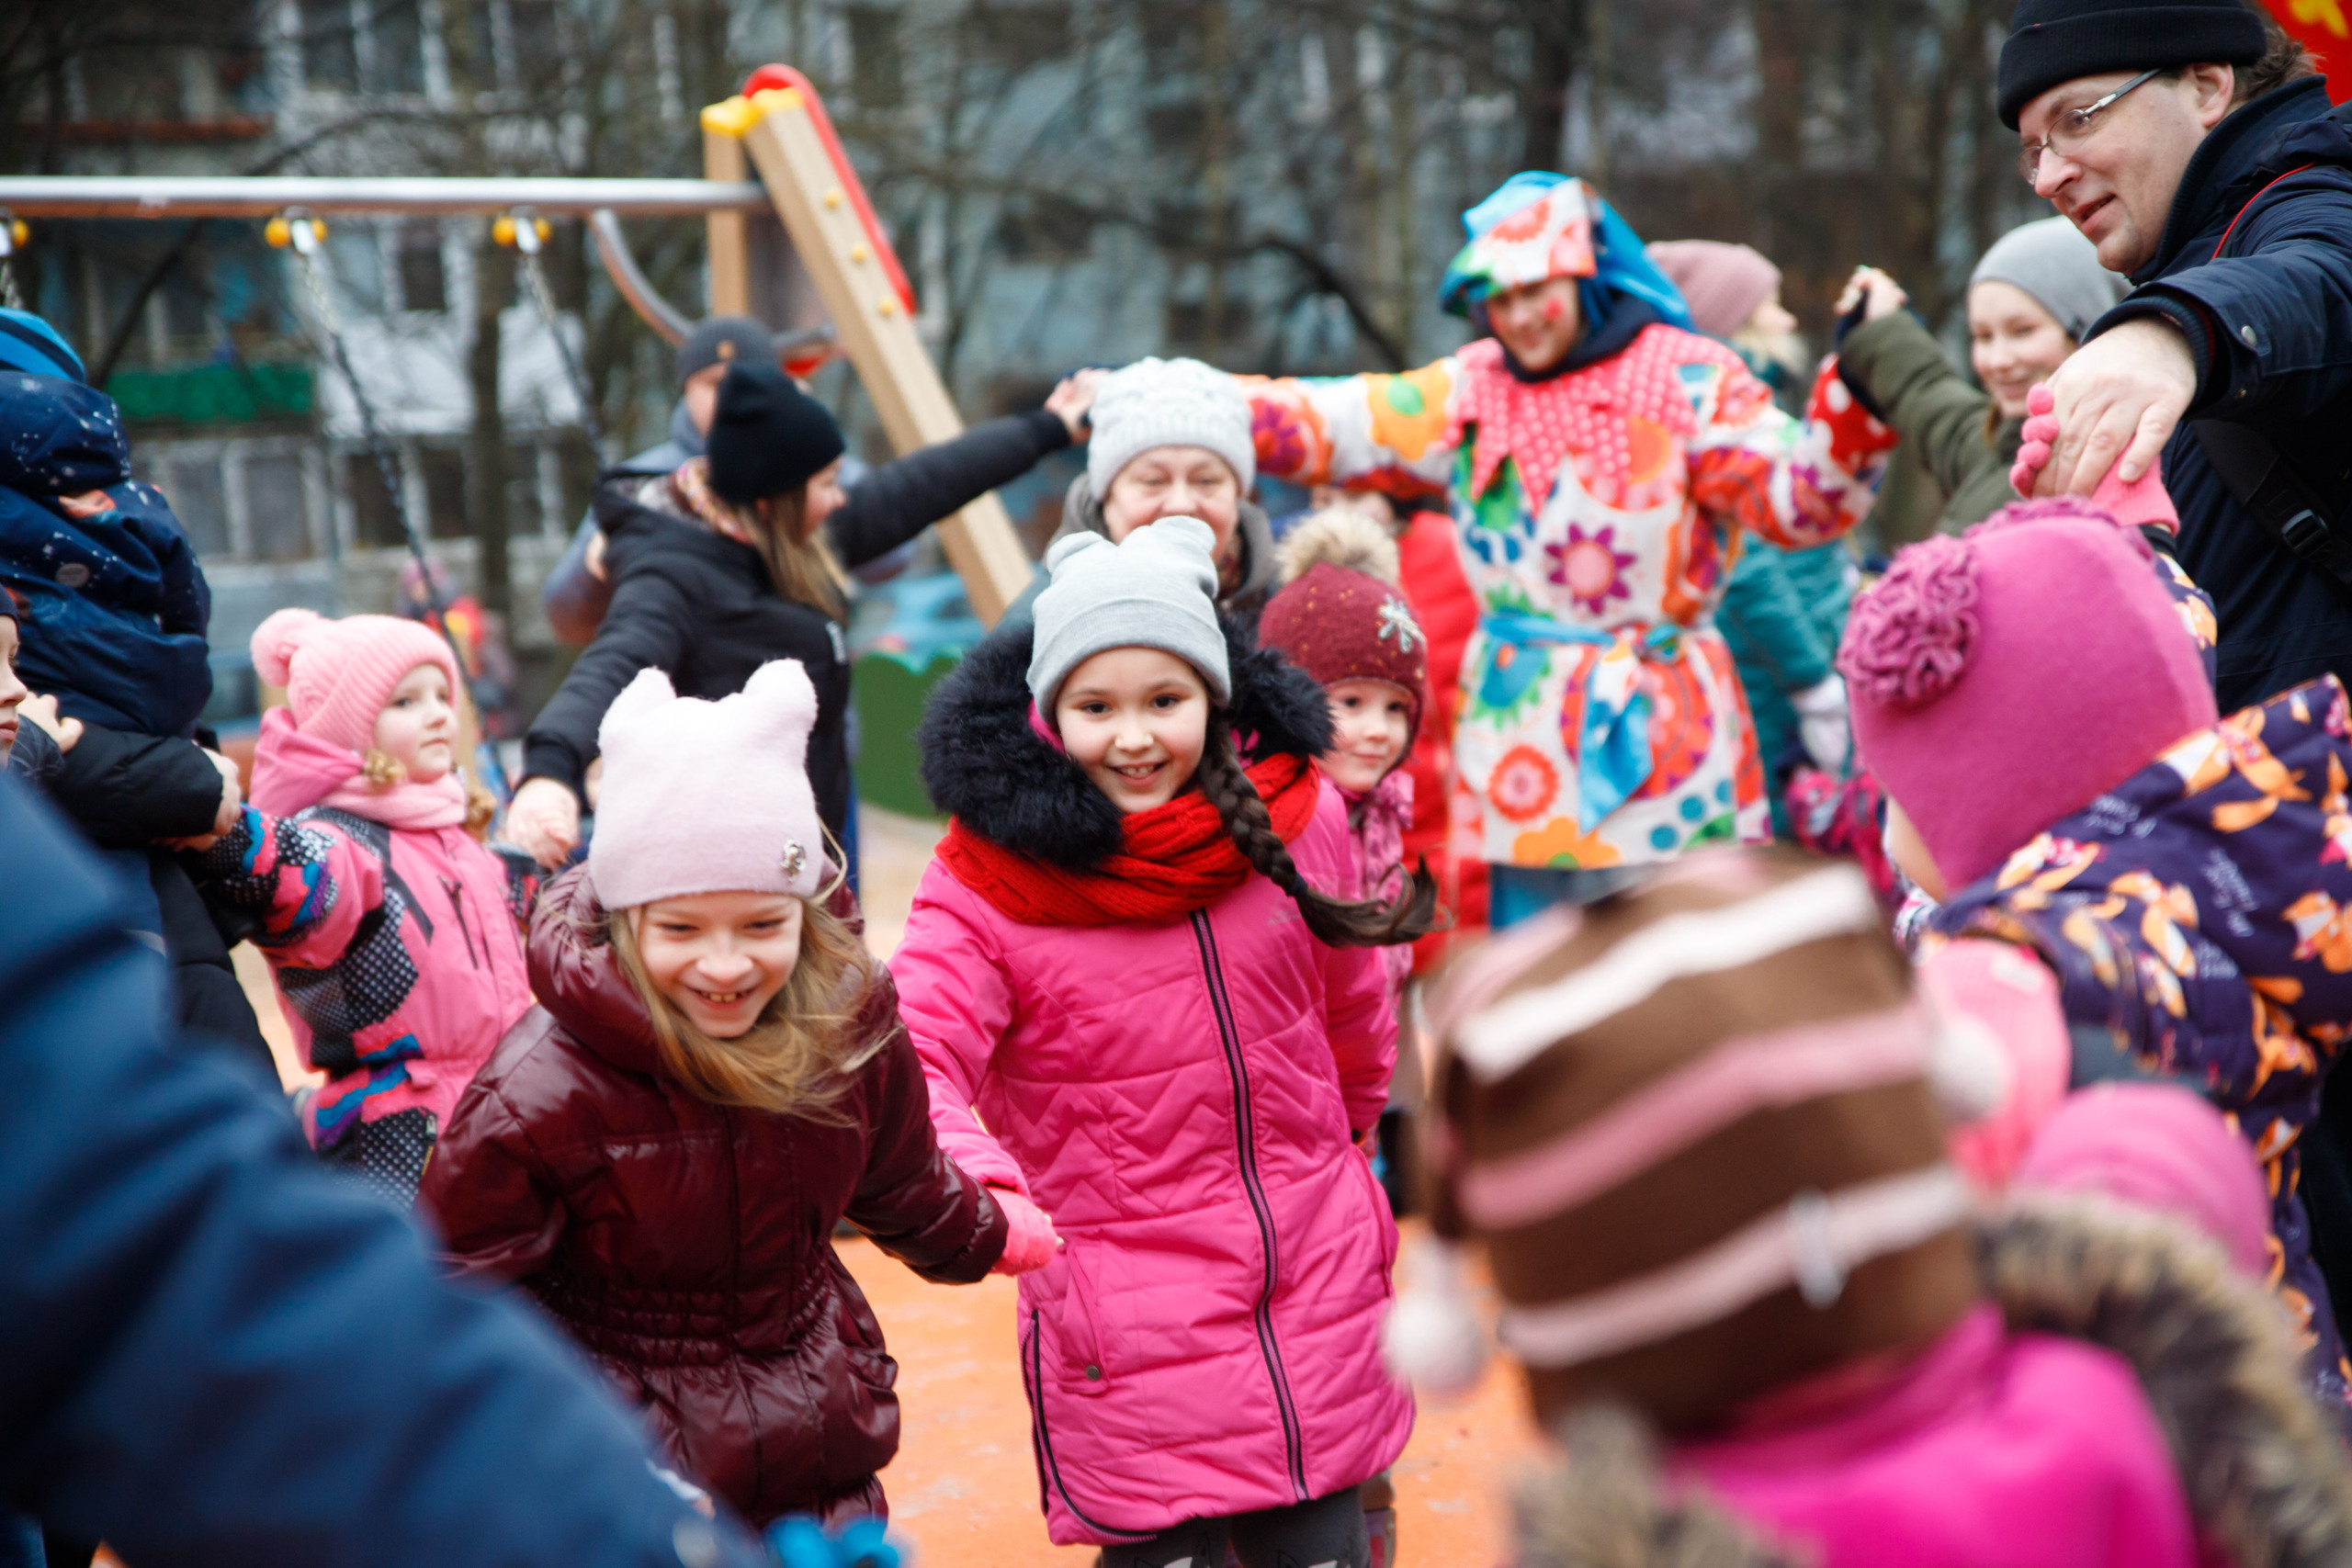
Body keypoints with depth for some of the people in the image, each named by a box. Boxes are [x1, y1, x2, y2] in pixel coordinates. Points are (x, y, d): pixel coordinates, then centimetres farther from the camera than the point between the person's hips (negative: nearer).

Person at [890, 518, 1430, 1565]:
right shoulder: (988, 879, -13)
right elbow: (909, 1058, -22)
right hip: (1125, 1325, -3)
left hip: (1315, 1295, 4)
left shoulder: (1294, 817, -2)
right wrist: (980, 1185, -41)